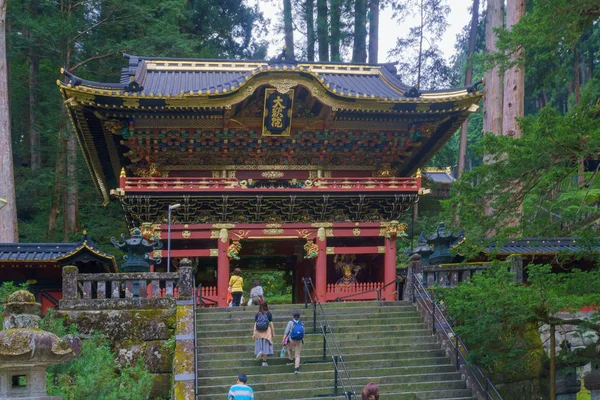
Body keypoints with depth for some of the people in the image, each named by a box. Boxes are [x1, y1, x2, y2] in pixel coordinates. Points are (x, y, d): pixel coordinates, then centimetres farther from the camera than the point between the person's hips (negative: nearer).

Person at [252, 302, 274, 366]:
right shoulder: (268, 314, -2)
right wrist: (273, 333, 1)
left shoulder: (257, 314, 4)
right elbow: (271, 324, -4)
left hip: (258, 332, 2)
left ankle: (260, 352, -12)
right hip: (266, 332, -2)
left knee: (259, 345, 17)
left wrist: (254, 333, -1)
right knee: (266, 346, 3)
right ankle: (264, 361, 3)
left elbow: (255, 324, -1)